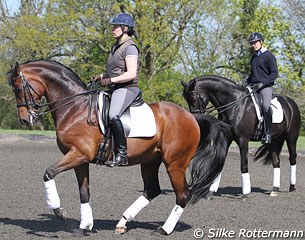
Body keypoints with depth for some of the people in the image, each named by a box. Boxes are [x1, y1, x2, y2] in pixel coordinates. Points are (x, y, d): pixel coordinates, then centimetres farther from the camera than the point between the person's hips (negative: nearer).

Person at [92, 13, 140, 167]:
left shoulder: (130, 47, -9)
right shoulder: (115, 47, 19)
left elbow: (131, 74, -19)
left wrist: (110, 80, -22)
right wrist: (101, 76, 13)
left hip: (127, 89, -11)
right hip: (114, 90, 11)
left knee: (113, 116, -33)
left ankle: (121, 155, -32)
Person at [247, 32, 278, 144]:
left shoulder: (269, 56, -3)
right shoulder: (254, 57, 19)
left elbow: (275, 73, -8)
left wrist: (263, 82, -18)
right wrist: (247, 82, 12)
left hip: (266, 86, -8)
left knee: (266, 106, -28)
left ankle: (268, 134, -22)